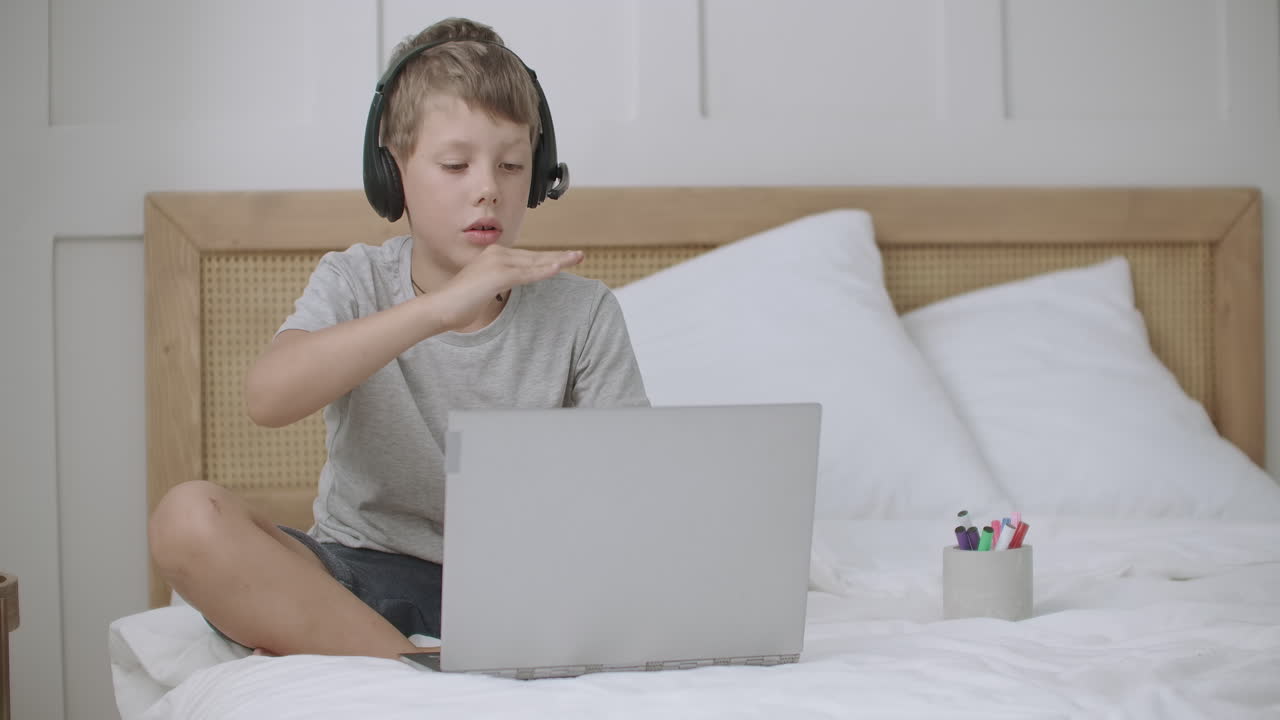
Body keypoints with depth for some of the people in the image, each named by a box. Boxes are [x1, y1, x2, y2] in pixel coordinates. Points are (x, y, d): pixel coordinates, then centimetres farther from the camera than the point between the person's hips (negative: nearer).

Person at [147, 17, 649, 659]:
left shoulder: (581, 312, -1)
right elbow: (267, 396, -24)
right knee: (188, 517, -28)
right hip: (362, 577, 0)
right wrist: (439, 307, -31)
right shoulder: (355, 285, -2)